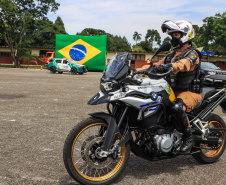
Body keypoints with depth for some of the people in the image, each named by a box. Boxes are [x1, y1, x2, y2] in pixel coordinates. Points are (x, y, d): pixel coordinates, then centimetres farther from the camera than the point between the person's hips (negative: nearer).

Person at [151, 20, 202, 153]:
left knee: (177, 107, -37)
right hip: (173, 90, 8)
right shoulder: (173, 53, 19)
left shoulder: (192, 53, -7)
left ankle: (189, 138, -18)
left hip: (190, 92, -8)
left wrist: (171, 66, -53)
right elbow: (157, 65, 13)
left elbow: (184, 63, -31)